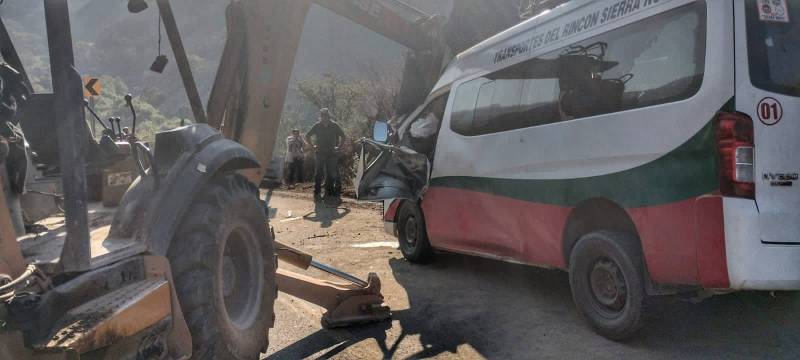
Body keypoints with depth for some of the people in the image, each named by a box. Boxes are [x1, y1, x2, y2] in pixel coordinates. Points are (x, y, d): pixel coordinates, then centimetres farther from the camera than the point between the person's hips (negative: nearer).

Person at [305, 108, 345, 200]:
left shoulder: (334, 125, 1)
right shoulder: (317, 126, -1)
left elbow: (342, 136, 14)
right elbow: (307, 136, 10)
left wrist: (338, 147, 6)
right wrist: (313, 145, 2)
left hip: (331, 153, 1)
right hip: (319, 153, -1)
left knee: (331, 174, 4)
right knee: (318, 173, -4)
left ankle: (330, 192, 14)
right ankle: (317, 192, -1)